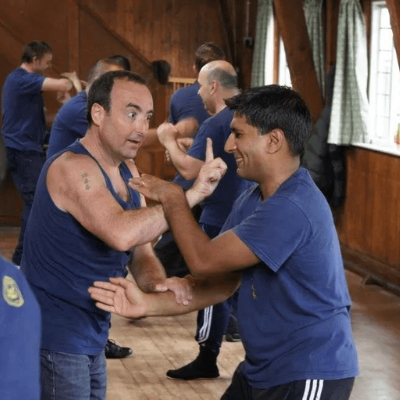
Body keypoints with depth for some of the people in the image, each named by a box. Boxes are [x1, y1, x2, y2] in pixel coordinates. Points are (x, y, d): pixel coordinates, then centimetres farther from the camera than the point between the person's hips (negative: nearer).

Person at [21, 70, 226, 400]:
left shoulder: (127, 171, 8)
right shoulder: (72, 167, -20)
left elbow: (140, 251, 7)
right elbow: (122, 234, -36)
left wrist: (158, 282, -15)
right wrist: (191, 194, -30)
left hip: (91, 338, 9)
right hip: (55, 339, -9)